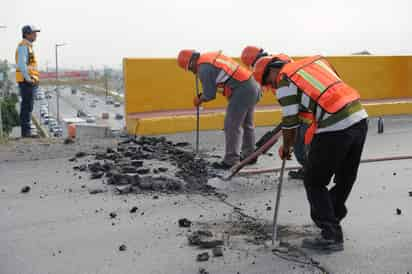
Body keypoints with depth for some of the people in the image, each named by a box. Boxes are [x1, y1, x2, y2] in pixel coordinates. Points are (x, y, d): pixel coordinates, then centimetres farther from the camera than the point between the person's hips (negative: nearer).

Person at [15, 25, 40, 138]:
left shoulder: (28, 46, 20)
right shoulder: (23, 46, -11)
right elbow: (21, 64, -21)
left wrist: (34, 79, 16)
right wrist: (28, 79, -20)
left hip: (30, 81, 10)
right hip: (26, 81, -10)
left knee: (27, 106, 10)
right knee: (27, 106, -10)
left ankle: (26, 131, 13)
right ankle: (26, 131, -9)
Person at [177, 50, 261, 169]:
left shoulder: (203, 68, -12)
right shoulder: (212, 56, 16)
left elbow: (209, 94, -7)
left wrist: (199, 100, 13)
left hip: (242, 90, -10)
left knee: (232, 126, -3)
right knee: (247, 124, 20)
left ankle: (230, 161, 2)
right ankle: (249, 155, 33)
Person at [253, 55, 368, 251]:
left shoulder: (284, 80, -1)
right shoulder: (315, 60, 20)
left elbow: (290, 123, 0)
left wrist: (286, 148, 16)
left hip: (335, 129, -8)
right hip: (360, 118, 8)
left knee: (314, 182, 7)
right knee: (346, 178, 22)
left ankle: (331, 236, 7)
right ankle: (331, 217, 44)